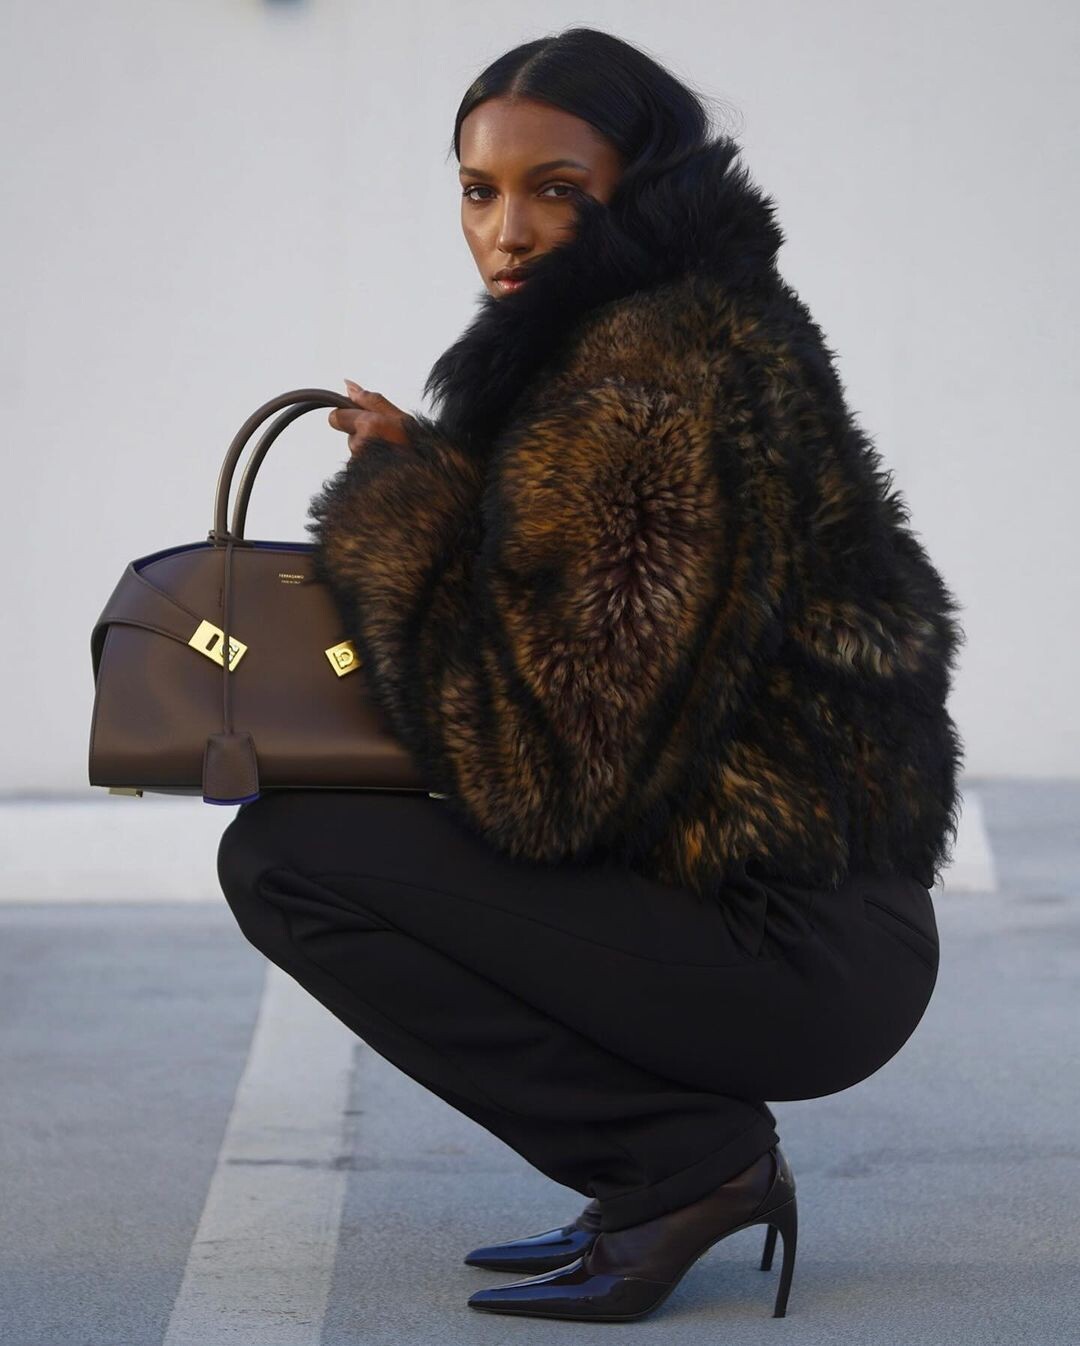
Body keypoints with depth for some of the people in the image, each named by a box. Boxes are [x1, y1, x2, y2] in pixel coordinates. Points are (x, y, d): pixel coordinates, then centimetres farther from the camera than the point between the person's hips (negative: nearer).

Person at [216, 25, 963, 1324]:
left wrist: (394, 511, -10)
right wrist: (430, 480, 9)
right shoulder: (715, 331, 14)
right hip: (838, 922, 11)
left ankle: (685, 1160, -7)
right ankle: (686, 1159, 14)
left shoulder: (650, 381, -19)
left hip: (795, 963, -10)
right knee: (355, 815, 25)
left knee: (280, 852, -10)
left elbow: (546, 769, -21)